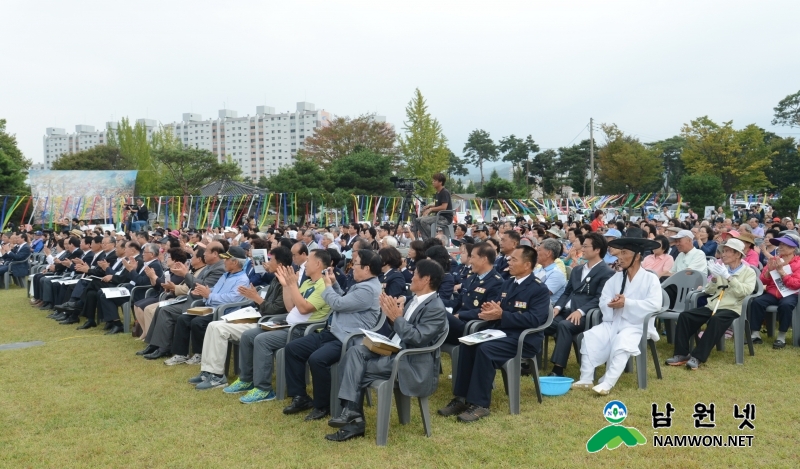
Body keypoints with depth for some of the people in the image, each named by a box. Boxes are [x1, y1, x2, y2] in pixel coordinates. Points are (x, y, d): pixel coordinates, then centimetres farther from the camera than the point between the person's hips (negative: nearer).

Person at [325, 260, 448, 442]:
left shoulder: (436, 309, -14)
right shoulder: (415, 299, 14)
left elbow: (417, 339, -23)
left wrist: (397, 317, -21)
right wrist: (391, 313, 0)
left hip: (411, 362, -9)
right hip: (393, 350, 9)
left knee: (358, 368, -16)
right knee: (355, 351, -13)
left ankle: (354, 416, -4)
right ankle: (351, 410, -19)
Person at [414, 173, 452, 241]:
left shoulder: (445, 192, -14)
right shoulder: (438, 193, 14)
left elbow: (443, 207, -23)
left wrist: (431, 209, -17)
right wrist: (429, 206, 7)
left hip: (446, 218, -10)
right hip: (439, 216, 10)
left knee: (424, 221, -26)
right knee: (418, 220, 1)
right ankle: (426, 240, -3)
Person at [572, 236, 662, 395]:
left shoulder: (650, 278, -2)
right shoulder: (616, 278, 13)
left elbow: (654, 305, -17)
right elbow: (603, 301, 4)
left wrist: (627, 303, -22)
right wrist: (612, 303, -20)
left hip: (636, 326, -5)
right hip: (613, 323, 5)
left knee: (621, 343, -35)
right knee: (590, 337, -19)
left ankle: (607, 383, -34)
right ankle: (586, 379, -18)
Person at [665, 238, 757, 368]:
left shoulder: (749, 272, 5)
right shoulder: (721, 269, 19)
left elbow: (744, 292, -14)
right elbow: (709, 291, 16)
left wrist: (728, 277, -19)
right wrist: (714, 278, -2)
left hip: (732, 309, -5)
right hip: (712, 306, 5)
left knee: (716, 320, -38)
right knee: (685, 316, -18)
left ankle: (697, 357, -34)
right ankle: (681, 354, -16)